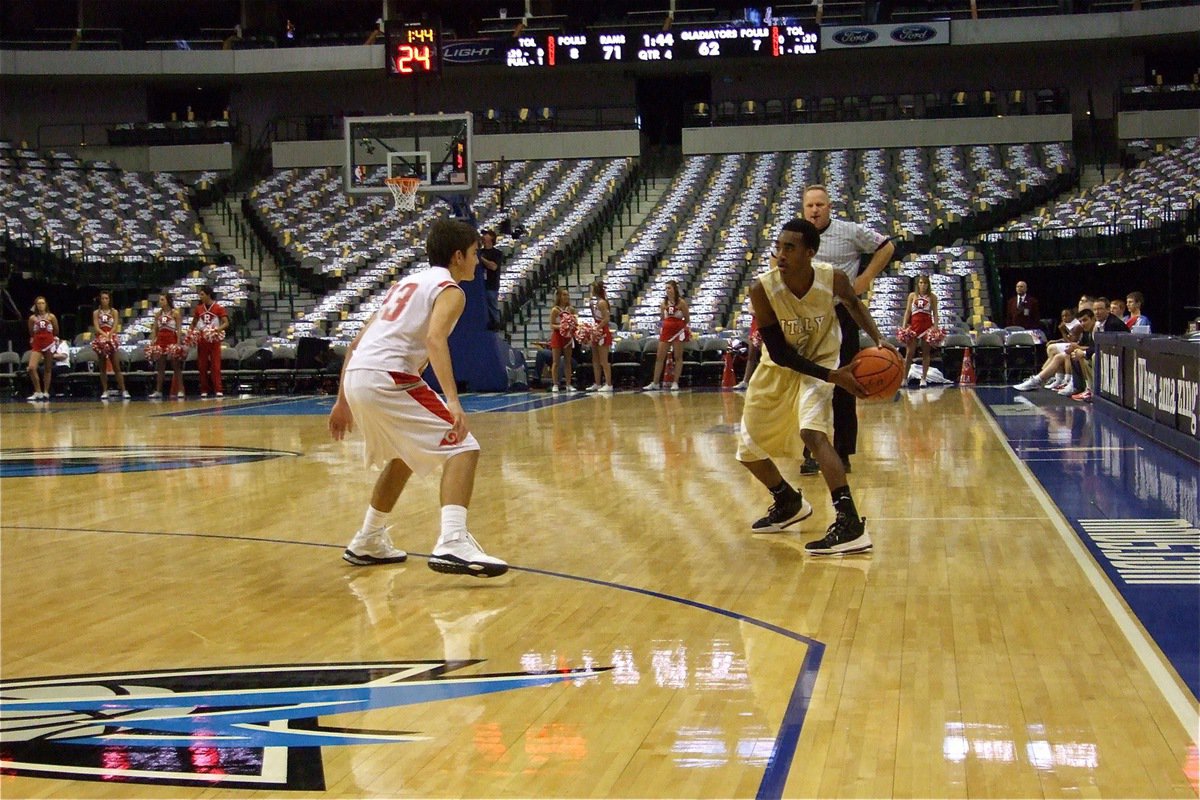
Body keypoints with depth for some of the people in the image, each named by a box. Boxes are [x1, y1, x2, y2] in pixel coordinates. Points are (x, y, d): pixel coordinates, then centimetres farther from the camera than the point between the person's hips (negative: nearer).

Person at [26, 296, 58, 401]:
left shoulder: (51, 317, 0)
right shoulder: (32, 318, 3)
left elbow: (56, 332, 9)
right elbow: (31, 333, 14)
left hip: (49, 344, -1)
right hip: (37, 345, 1)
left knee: (48, 369, 6)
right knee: (31, 368, -14)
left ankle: (46, 392, 15)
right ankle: (38, 392, -5)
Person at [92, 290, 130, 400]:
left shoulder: (114, 312, 5)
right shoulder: (96, 313, 4)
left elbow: (115, 327, -4)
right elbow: (96, 327, -6)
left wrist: (109, 335, -22)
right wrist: (105, 335, -23)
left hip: (112, 339, -1)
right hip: (100, 339, 1)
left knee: (116, 366, -3)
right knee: (102, 367, 3)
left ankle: (123, 390, -4)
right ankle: (105, 391, 6)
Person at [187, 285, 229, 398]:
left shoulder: (218, 308, -4)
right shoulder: (198, 308, 7)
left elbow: (226, 323, -7)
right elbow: (194, 323, 17)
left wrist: (218, 329, -24)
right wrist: (190, 332, 0)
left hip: (213, 339, -4)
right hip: (201, 339, 4)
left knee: (215, 365, -6)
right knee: (202, 366, 4)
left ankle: (218, 390, -8)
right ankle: (204, 390, 8)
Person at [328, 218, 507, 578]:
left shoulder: (407, 282, 27)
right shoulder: (449, 289, 2)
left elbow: (359, 341, 25)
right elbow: (435, 339, -19)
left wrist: (343, 400, 29)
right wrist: (453, 400, -29)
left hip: (356, 378, 9)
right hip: (388, 377, -9)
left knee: (402, 458, 29)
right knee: (462, 448, -7)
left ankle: (368, 542, 37)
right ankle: (452, 544, -25)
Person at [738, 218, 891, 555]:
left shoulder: (832, 278, -23)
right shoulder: (762, 289, -26)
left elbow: (853, 303, 4)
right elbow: (779, 352, -21)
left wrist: (878, 340, -11)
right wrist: (833, 376, -29)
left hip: (819, 363, -3)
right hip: (777, 367, 3)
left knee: (812, 432, -30)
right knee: (749, 450, 11)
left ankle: (851, 525, -34)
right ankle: (789, 504, 39)